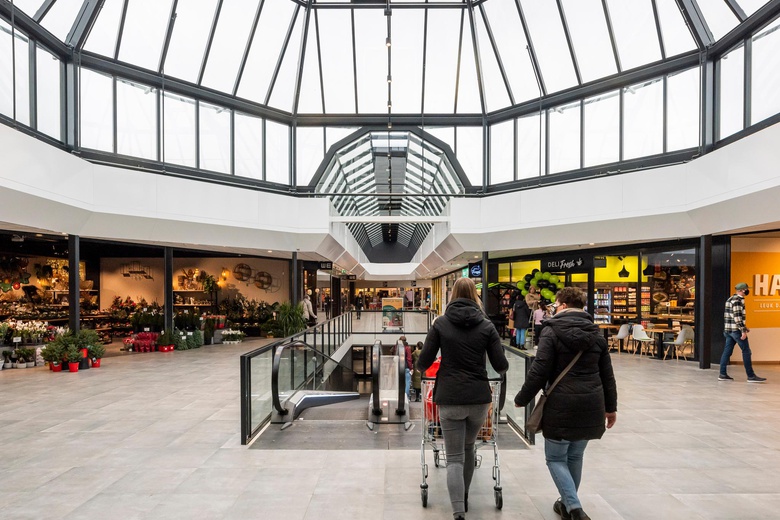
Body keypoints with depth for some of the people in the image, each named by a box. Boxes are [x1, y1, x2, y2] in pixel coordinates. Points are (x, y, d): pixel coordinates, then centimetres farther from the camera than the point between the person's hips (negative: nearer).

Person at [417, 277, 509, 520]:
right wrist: (503, 365, 24)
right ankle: (464, 499, 41)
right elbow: (501, 366, 0)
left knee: (454, 457, 5)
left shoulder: (441, 323, -2)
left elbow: (424, 362, -2)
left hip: (450, 399, -2)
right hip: (479, 397, 2)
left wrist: (420, 368, 21)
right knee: (468, 448, 24)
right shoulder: (486, 325, 1)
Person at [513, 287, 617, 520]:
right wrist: (610, 406, 22)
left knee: (556, 458, 8)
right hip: (591, 405, 6)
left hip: (562, 405, -6)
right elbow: (607, 374, 13)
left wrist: (521, 399, -2)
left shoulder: (552, 331, -9)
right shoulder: (596, 333, 9)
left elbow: (539, 372, -13)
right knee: (575, 456, 20)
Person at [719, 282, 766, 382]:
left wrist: (744, 327, 25)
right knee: (746, 352, -2)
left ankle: (723, 374, 7)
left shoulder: (731, 299, 17)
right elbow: (737, 317, -20)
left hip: (728, 329, 9)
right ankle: (751, 376, 3)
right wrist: (743, 331, -19)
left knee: (727, 352, 7)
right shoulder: (738, 300, -13)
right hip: (736, 329, -9)